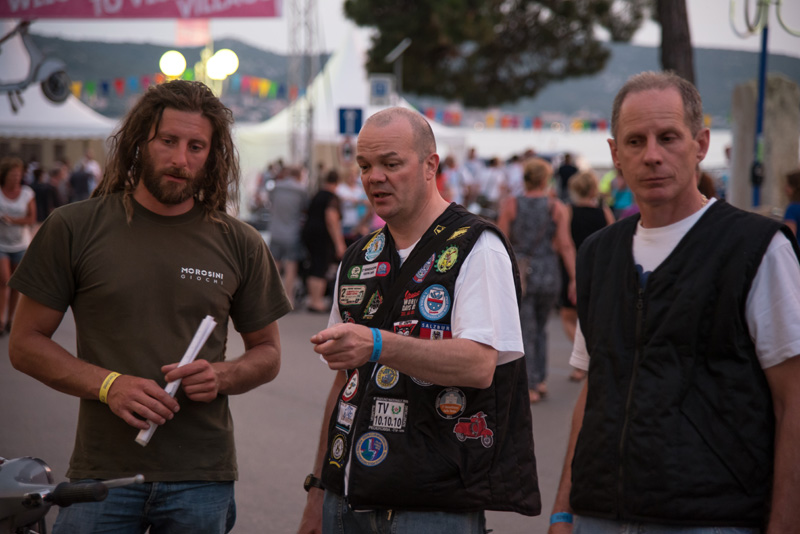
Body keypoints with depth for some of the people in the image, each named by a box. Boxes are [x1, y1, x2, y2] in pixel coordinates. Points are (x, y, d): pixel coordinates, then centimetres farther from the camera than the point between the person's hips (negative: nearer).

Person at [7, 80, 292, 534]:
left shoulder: (241, 245, 5)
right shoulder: (75, 228, 1)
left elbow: (267, 352, 14)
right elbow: (25, 343, 2)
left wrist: (221, 377, -8)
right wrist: (108, 385, -12)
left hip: (202, 479, 1)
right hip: (102, 474, -1)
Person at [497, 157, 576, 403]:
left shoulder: (511, 205, -2)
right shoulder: (557, 208, -1)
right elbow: (565, 246, -5)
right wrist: (574, 279, -3)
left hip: (519, 273, -1)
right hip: (548, 273, 1)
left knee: (526, 331, 3)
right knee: (540, 328, 20)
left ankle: (530, 387, 0)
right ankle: (541, 380, 17)